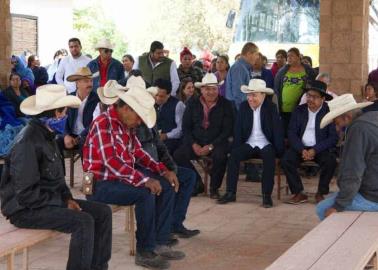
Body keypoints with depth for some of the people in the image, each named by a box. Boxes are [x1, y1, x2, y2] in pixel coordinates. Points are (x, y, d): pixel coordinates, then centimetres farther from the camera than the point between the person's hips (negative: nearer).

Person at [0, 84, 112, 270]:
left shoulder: (46, 135, 9)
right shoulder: (28, 142, -21)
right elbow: (26, 193, -24)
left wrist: (67, 197, 0)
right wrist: (62, 202, -17)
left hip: (48, 200, 10)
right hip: (26, 208, -9)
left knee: (103, 212, -1)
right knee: (83, 222, -27)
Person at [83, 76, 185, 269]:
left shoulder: (126, 124, 8)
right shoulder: (103, 124, -22)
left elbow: (137, 153, 16)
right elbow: (111, 162, -31)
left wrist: (163, 171, 3)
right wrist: (145, 180, -34)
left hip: (122, 177, 10)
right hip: (101, 183, -10)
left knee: (167, 185, 2)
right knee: (146, 193, -29)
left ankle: (160, 243, 3)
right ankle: (144, 252, -17)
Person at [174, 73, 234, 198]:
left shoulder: (225, 105, -1)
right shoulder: (192, 103, 6)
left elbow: (227, 130, -5)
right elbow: (186, 127, 5)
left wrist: (211, 146, -15)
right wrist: (194, 145, -11)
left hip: (216, 142, -2)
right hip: (195, 142, 3)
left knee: (220, 156, -35)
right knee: (178, 155, -23)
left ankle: (214, 188, -8)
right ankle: (197, 184, -2)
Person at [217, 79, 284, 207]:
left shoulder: (271, 107, -1)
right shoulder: (243, 106, 6)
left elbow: (277, 130, -4)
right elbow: (238, 129, 5)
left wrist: (279, 150, -12)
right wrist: (236, 148, -7)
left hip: (266, 145, -2)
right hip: (249, 144, 3)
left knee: (269, 156, -34)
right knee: (234, 155, -25)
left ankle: (267, 195, -28)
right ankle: (231, 193, -21)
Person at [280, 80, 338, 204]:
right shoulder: (299, 111, 6)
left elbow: (333, 137, -10)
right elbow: (292, 133, 1)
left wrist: (315, 150, -20)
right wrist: (302, 150, -17)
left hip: (321, 148, -2)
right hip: (301, 147, 2)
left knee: (330, 161, -32)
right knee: (286, 160, -25)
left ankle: (320, 194, -11)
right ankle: (299, 193, -12)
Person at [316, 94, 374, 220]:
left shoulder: (358, 129, -21)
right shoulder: (373, 116, 6)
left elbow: (352, 175, -22)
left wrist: (337, 207, -13)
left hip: (372, 199, -10)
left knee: (323, 209, -1)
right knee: (334, 199, 25)